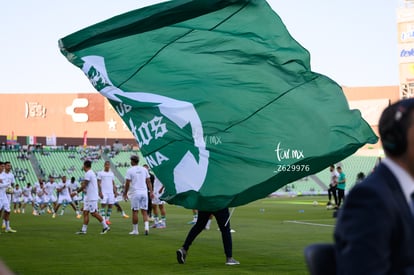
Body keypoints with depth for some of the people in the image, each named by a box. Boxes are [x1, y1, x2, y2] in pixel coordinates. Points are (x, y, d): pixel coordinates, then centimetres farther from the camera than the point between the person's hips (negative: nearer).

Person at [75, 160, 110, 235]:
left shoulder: (88, 174, -15)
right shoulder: (91, 173, 16)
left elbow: (84, 186, -18)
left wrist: (76, 192, -11)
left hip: (91, 197, -10)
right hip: (88, 197, 10)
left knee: (94, 213, -7)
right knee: (85, 212, 5)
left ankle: (105, 227, 0)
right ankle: (83, 230, 4)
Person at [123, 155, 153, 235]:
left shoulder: (130, 170, -5)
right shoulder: (144, 169, 8)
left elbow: (127, 184, -5)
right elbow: (148, 181, 7)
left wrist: (125, 194, 4)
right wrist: (151, 192, 9)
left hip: (135, 193, -4)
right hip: (144, 192, 4)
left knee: (135, 211, 3)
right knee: (144, 211, 6)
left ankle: (135, 230, 8)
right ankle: (146, 226, -12)